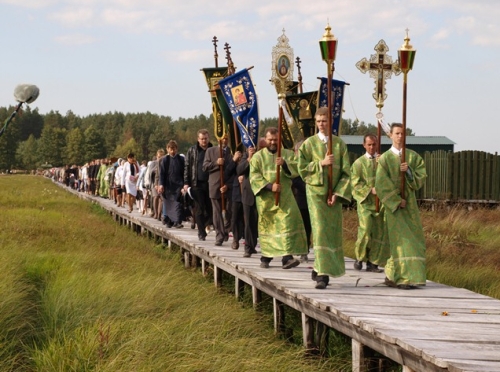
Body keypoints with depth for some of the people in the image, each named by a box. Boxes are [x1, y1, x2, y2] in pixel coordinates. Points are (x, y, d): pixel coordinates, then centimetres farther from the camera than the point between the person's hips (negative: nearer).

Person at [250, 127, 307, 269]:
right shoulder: (258, 156, 6)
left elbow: (296, 169, -5)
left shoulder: (288, 154, 9)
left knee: (288, 223, -16)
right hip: (266, 198, 0)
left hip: (284, 196, 0)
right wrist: (270, 186, -19)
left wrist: (284, 164, -24)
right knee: (267, 227, 7)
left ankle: (287, 257, -23)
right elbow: (254, 177, -4)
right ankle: (266, 258, 20)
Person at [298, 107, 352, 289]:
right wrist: (321, 163, -13)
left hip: (334, 193, 2)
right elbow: (302, 168, 1)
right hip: (315, 192, -2)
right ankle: (322, 274, -16)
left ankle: (319, 269, 21)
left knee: (333, 231, 5)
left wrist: (338, 193, -8)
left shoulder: (340, 144, 5)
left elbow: (346, 171, 2)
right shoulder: (309, 143, 4)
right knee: (320, 230, -13)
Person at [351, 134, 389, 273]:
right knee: (366, 230, -15)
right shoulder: (359, 163, 6)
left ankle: (372, 262, 8)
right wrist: (370, 190, -14)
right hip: (365, 200, -2)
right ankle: (360, 257, 4)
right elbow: (356, 183, -1)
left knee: (378, 232, 0)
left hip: (380, 201, 2)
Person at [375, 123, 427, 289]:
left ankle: (392, 275, 12)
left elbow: (422, 176, 1)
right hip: (393, 204, -4)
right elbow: (381, 184, -7)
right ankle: (403, 277, -11)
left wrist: (409, 171, -17)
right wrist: (397, 200, -12)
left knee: (414, 238, 2)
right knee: (400, 239, -10)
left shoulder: (414, 156, 9)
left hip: (410, 202, 4)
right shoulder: (385, 158, -2)